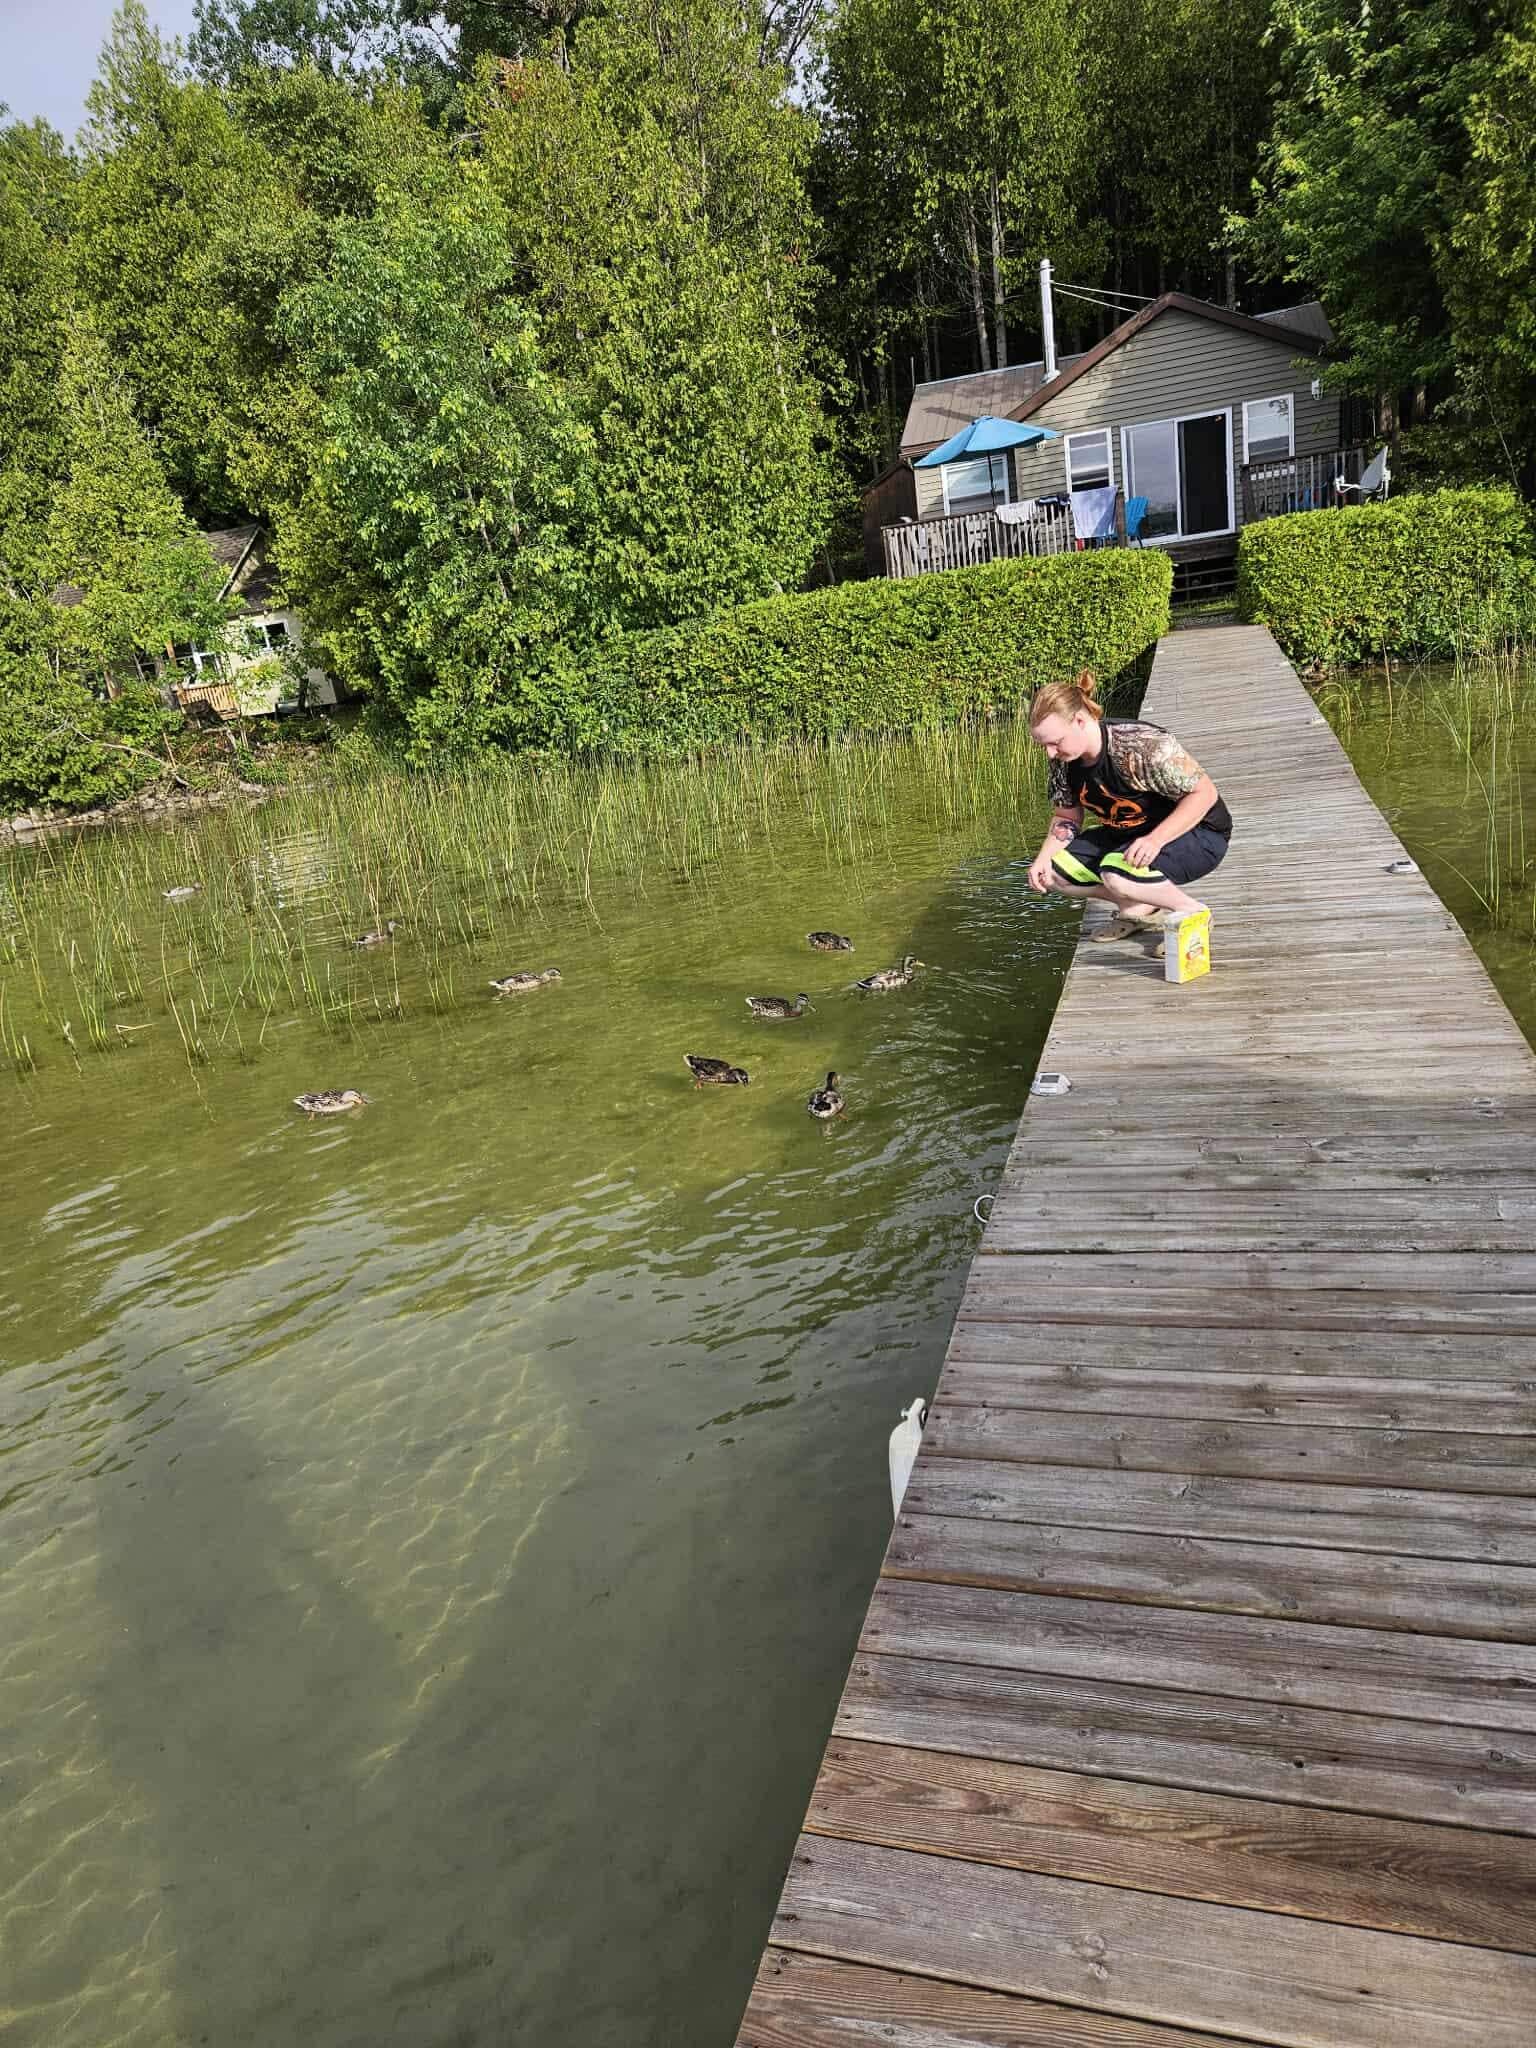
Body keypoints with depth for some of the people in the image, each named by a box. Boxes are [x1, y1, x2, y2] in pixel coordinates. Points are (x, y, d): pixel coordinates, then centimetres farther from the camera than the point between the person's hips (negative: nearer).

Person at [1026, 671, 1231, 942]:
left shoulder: (1142, 745, -31)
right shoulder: (1063, 761, -8)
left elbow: (1204, 793, -26)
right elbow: (1067, 818, 6)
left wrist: (1156, 839, -37)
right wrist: (1044, 857, -13)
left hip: (1197, 832, -8)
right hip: (1128, 835, 8)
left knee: (1116, 872, -36)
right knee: (1051, 872, -7)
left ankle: (1192, 911, -11)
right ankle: (1138, 906, 4)